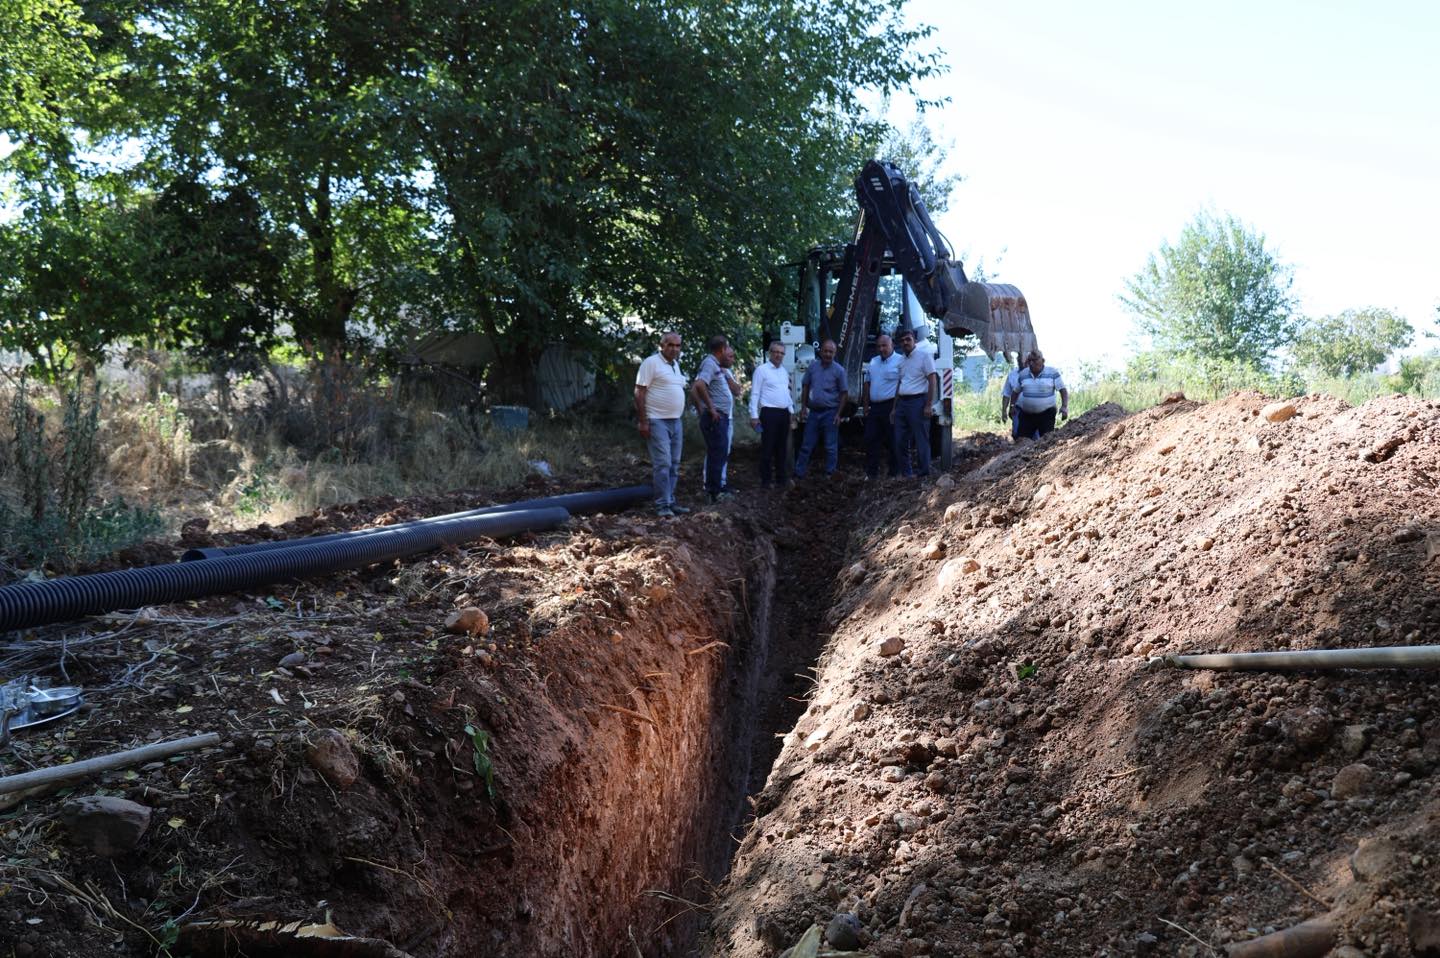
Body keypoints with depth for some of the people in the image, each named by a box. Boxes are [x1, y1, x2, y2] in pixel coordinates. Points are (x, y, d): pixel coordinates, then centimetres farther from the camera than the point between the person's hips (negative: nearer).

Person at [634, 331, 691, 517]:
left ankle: (670, 503, 16)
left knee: (674, 465, 10)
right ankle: (662, 505, -8)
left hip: (675, 421, 8)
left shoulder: (676, 364, 16)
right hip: (657, 421, -8)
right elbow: (639, 392, -12)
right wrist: (643, 421, -17)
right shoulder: (651, 363, -9)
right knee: (662, 463, -11)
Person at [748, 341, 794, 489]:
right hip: (769, 413, -7)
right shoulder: (762, 369, -6)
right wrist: (754, 416, -14)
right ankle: (765, 480, 1)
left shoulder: (784, 371, 16)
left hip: (784, 413, 7)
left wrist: (791, 411, 18)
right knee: (767, 448, -5)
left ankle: (780, 478, 20)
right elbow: (755, 394, -9)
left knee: (781, 448, 12)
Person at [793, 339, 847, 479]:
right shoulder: (812, 367, 5)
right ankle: (798, 474, 12)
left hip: (830, 412, -3)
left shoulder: (839, 370, -4)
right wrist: (803, 408, 4)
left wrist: (838, 414, -8)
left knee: (831, 447, 4)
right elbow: (805, 388, 11)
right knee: (806, 445, 7)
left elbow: (843, 393, -3)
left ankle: (829, 475, 13)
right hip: (813, 411, 3)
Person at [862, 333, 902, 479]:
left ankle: (894, 472, 7)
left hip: (891, 406, -6)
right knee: (870, 439, 3)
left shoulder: (900, 361, -5)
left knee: (892, 441, 0)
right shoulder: (872, 362, 17)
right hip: (874, 407, 6)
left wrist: (895, 408, -15)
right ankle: (871, 472, 7)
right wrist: (865, 406, 13)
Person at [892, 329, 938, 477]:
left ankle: (923, 474, 0)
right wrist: (894, 408, 18)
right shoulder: (901, 360, 17)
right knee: (900, 442, 6)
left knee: (921, 441, -5)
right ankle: (906, 474, 15)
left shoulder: (924, 355, -3)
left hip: (918, 402, -7)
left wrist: (929, 405, -14)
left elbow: (933, 381, -8)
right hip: (902, 403, 7)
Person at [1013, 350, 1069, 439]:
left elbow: (1063, 390, -2)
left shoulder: (1052, 373, -2)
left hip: (1046, 414, -3)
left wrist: (1064, 406, -15)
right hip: (1026, 414, 3)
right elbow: (1016, 392, 19)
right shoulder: (1023, 374, 8)